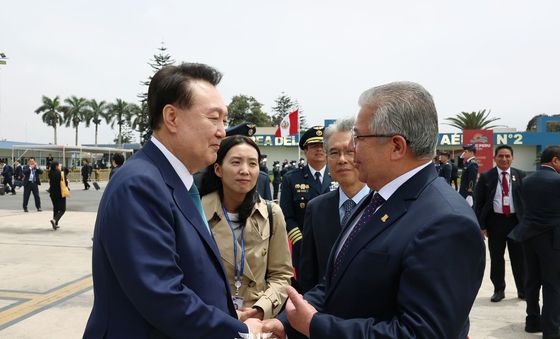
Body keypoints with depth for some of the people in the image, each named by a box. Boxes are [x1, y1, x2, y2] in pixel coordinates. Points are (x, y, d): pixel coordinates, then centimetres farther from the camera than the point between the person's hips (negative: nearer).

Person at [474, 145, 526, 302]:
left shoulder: (520, 175, 3)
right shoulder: (486, 177, -1)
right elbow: (478, 203, -1)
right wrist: (481, 225, -5)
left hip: (516, 220, 1)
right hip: (495, 221, -1)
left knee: (519, 257, 8)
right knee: (496, 258, 8)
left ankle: (523, 290, 24)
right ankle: (499, 290, 22)